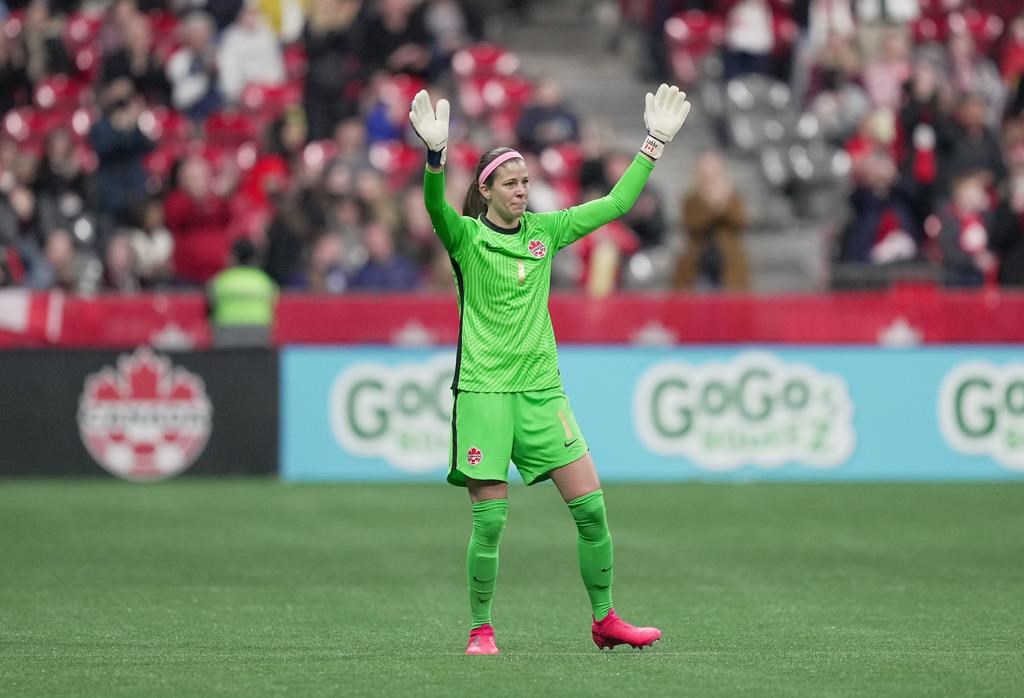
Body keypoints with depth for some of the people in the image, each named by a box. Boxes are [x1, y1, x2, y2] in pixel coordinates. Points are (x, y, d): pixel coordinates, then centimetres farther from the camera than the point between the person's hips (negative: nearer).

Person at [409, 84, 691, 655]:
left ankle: (605, 620, 11)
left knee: (591, 506, -1)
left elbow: (617, 203, 13)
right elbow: (436, 206, -25)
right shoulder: (466, 237, -3)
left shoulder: (545, 231, 10)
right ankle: (482, 630, 7)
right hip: (484, 391, -4)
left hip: (543, 390, 4)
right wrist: (436, 154, -43)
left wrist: (656, 143, 8)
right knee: (489, 519, -7)